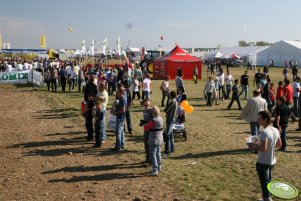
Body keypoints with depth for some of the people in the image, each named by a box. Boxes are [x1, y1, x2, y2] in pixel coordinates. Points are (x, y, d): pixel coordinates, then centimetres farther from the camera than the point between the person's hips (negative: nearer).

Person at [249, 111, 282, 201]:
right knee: (268, 181, 25)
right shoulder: (275, 130, 0)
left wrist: (255, 147, -11)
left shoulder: (264, 132, -24)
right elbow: (279, 145, 10)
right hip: (272, 161, 9)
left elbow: (263, 148, -28)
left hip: (263, 163, -9)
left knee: (264, 183, 3)